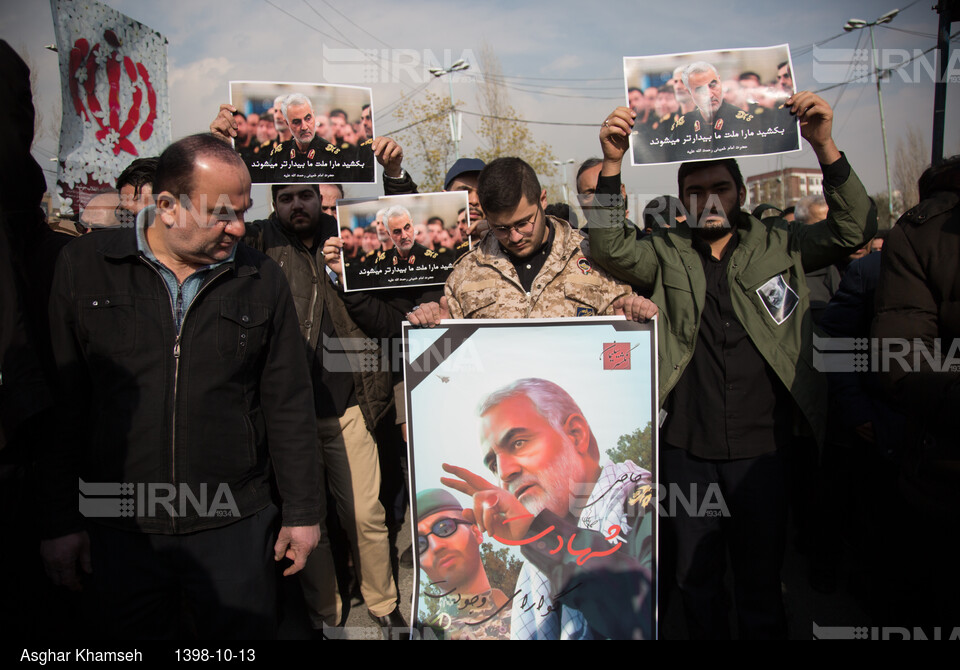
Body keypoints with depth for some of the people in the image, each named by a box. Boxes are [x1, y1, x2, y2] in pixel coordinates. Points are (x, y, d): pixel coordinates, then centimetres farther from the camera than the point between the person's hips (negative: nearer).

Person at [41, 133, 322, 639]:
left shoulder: (262, 280, -1)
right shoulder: (84, 266, -2)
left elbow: (289, 405, 1)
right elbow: (59, 403, 1)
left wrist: (302, 511, 2)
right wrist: (60, 521, 2)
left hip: (235, 524, 0)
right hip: (119, 528, 1)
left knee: (247, 632, 12)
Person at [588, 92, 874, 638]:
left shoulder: (780, 246, 3)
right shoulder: (667, 255, 3)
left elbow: (855, 229, -7)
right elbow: (611, 249, -13)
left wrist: (825, 147, -19)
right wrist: (612, 166, -24)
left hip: (763, 445, 0)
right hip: (688, 448, 1)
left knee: (762, 577, 15)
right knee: (696, 576, 17)